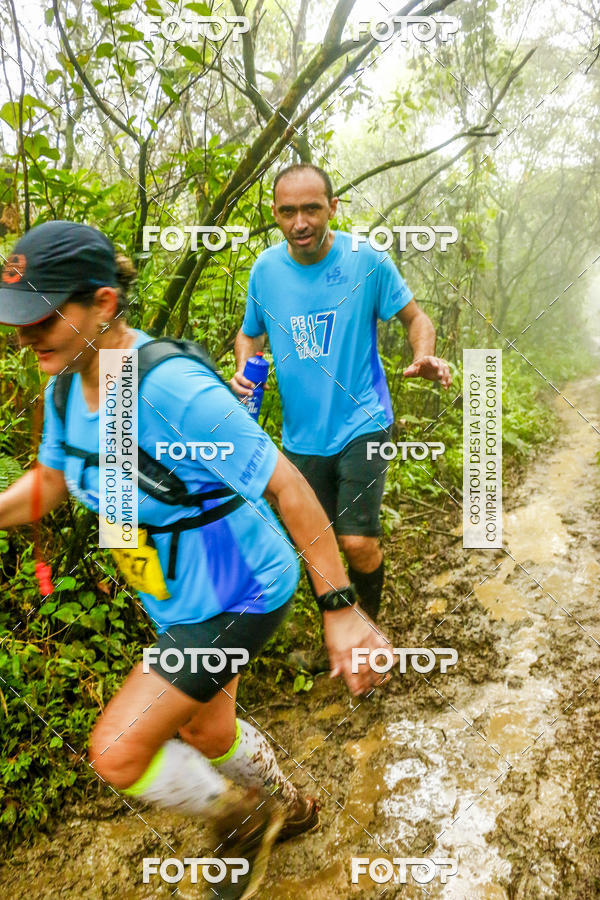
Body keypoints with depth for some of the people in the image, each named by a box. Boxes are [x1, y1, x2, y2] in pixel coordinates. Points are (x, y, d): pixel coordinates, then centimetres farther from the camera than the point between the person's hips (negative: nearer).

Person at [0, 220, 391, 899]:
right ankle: (288, 807, 59)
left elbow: (287, 486, -28)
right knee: (204, 730, 26)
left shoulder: (173, 388, -33)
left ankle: (243, 820, 24)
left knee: (116, 752, -7)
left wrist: (340, 608, -25)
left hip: (240, 595, -8)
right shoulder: (67, 389, -7)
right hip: (181, 597, 9)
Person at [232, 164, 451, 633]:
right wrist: (243, 369, -8)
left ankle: (368, 622, 23)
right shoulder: (265, 269, -1)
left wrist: (424, 357, -20)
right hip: (302, 434, 3)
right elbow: (250, 334, 14)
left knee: (358, 542, -10)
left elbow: (415, 317, 2)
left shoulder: (367, 259, -9)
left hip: (361, 423, -3)